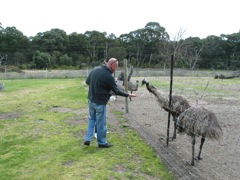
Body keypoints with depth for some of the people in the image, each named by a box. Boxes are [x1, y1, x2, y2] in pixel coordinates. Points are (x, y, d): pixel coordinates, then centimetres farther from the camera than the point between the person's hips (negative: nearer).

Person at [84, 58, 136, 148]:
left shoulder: (95, 70, 0)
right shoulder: (109, 77, -20)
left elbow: (87, 81, 11)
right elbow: (117, 91, -13)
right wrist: (129, 95, -3)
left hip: (91, 100, 7)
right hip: (100, 102, -7)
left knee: (92, 119, 22)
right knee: (101, 123, 7)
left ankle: (88, 139, 22)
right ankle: (102, 142, 22)